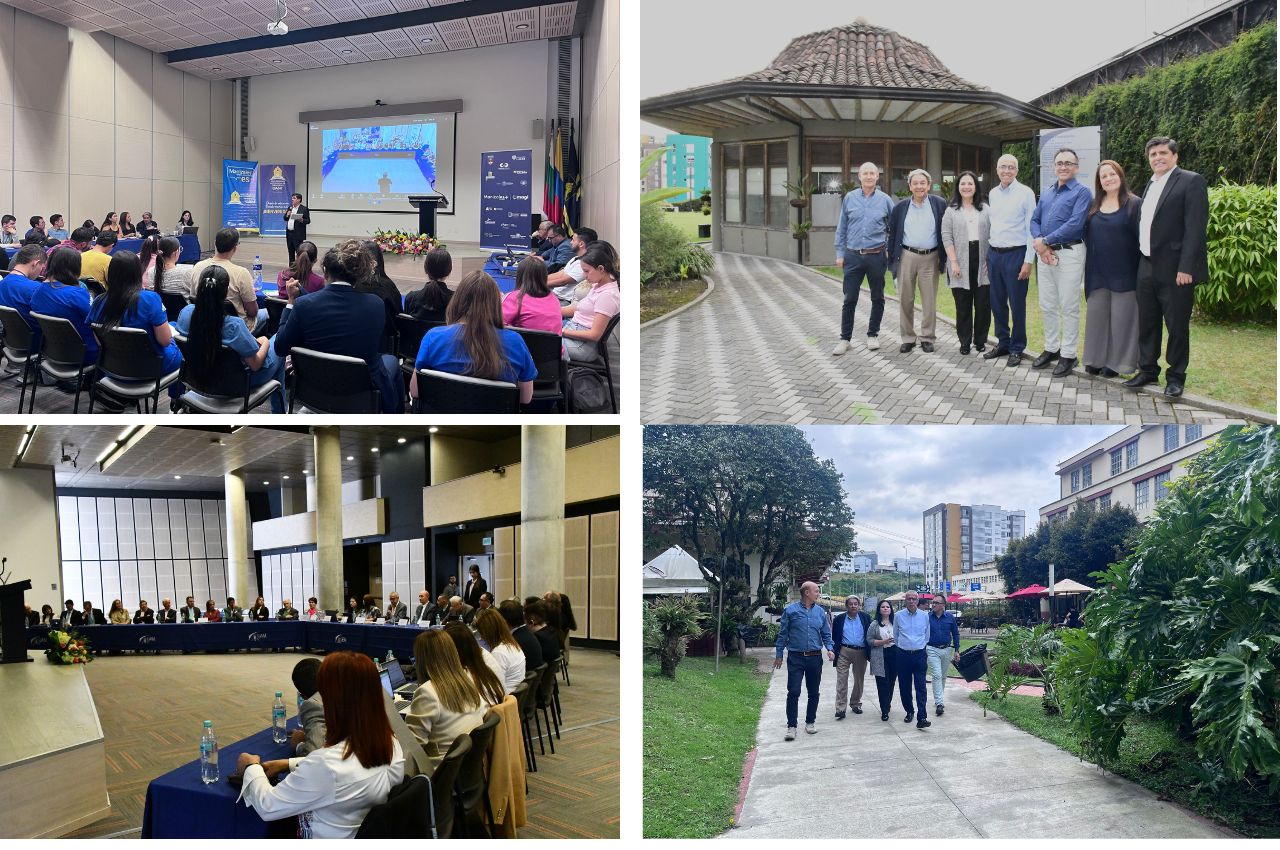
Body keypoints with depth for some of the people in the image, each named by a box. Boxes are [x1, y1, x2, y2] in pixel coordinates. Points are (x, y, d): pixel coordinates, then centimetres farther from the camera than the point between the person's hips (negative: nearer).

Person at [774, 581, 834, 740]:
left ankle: (810, 722, 24)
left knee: (814, 692, 10)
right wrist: (778, 655, 0)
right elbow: (782, 634, 1)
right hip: (796, 658, -4)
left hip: (815, 658, 4)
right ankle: (791, 726, -3)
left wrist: (829, 649, -5)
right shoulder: (790, 610, -3)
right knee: (793, 692, -7)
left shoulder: (820, 612, 8)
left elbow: (826, 634, 13)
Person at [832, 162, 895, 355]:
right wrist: (840, 253, 4)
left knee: (878, 298, 8)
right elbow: (841, 228, 7)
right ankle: (845, 338, 8)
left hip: (876, 256, 0)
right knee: (849, 299, 1)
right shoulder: (849, 199, 3)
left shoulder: (885, 200, 1)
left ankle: (873, 335, 21)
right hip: (853, 256, 0)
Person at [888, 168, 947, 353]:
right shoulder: (900, 207, 5)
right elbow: (892, 234, 9)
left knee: (929, 301, 4)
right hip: (906, 257, 1)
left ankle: (927, 338, 14)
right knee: (905, 300, 4)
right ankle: (908, 338, 14)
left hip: (930, 258, -1)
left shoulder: (939, 204, 1)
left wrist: (944, 257, -2)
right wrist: (892, 258, 5)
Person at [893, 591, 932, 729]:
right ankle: (909, 712, 25)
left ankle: (922, 718, -14)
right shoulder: (898, 616, 2)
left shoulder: (924, 616, 4)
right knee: (904, 687, 7)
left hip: (919, 655, -1)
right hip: (903, 655, 1)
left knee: (920, 687, -9)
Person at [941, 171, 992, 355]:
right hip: (961, 263, -1)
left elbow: (992, 234, 8)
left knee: (983, 303, 1)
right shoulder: (951, 210, 6)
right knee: (963, 304, 1)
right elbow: (946, 237, 0)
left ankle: (980, 340, 12)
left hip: (982, 261, 1)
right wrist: (954, 261, -9)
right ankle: (965, 342, 10)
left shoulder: (985, 209, 11)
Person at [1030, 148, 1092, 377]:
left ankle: (1068, 355, 6)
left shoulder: (1082, 192, -6)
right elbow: (1035, 220, 13)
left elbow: (1075, 224, -17)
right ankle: (1051, 349, 24)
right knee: (1047, 306, 12)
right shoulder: (1046, 193, 16)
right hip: (1045, 254, 7)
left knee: (1069, 307, -1)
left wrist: (1045, 241, -15)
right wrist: (1039, 243, -8)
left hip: (1069, 253, -7)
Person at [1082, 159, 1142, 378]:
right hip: (1097, 272, 4)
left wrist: (1141, 269, -10)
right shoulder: (1094, 206, 11)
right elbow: (1086, 235, 14)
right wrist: (1087, 266, 6)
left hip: (1123, 272, -4)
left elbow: (1141, 237, -5)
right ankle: (1096, 359, 15)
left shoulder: (1134, 204, -3)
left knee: (1120, 316, 1)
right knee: (1096, 314, 6)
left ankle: (1116, 361, 9)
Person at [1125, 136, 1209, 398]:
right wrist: (1142, 262, 10)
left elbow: (1195, 227, -15)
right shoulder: (1151, 185, 15)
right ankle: (1148, 370, 25)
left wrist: (1186, 268, -20)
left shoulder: (1191, 181, -8)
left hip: (1175, 269, -7)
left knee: (1177, 325, 2)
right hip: (1147, 268, 7)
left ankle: (1176, 376, 12)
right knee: (1147, 323, 13)